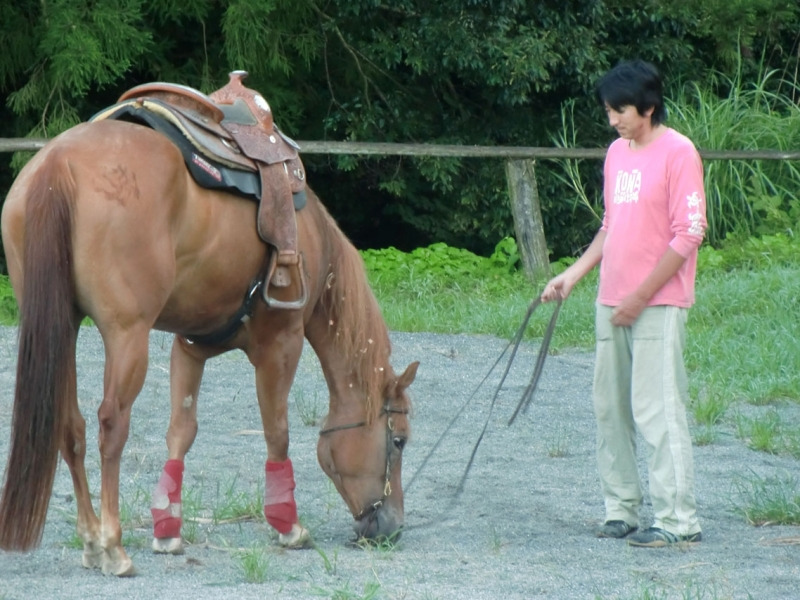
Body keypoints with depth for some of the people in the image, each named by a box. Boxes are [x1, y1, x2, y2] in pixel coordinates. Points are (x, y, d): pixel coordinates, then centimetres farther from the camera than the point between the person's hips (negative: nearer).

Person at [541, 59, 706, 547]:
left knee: (657, 409, -10)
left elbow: (689, 234, -13)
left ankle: (679, 519, -8)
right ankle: (622, 510, 15)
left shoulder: (677, 153, -10)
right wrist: (573, 275, 13)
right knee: (611, 409, 8)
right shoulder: (617, 153, 14)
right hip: (612, 303, 8)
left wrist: (641, 296, -14)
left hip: (658, 305, -8)